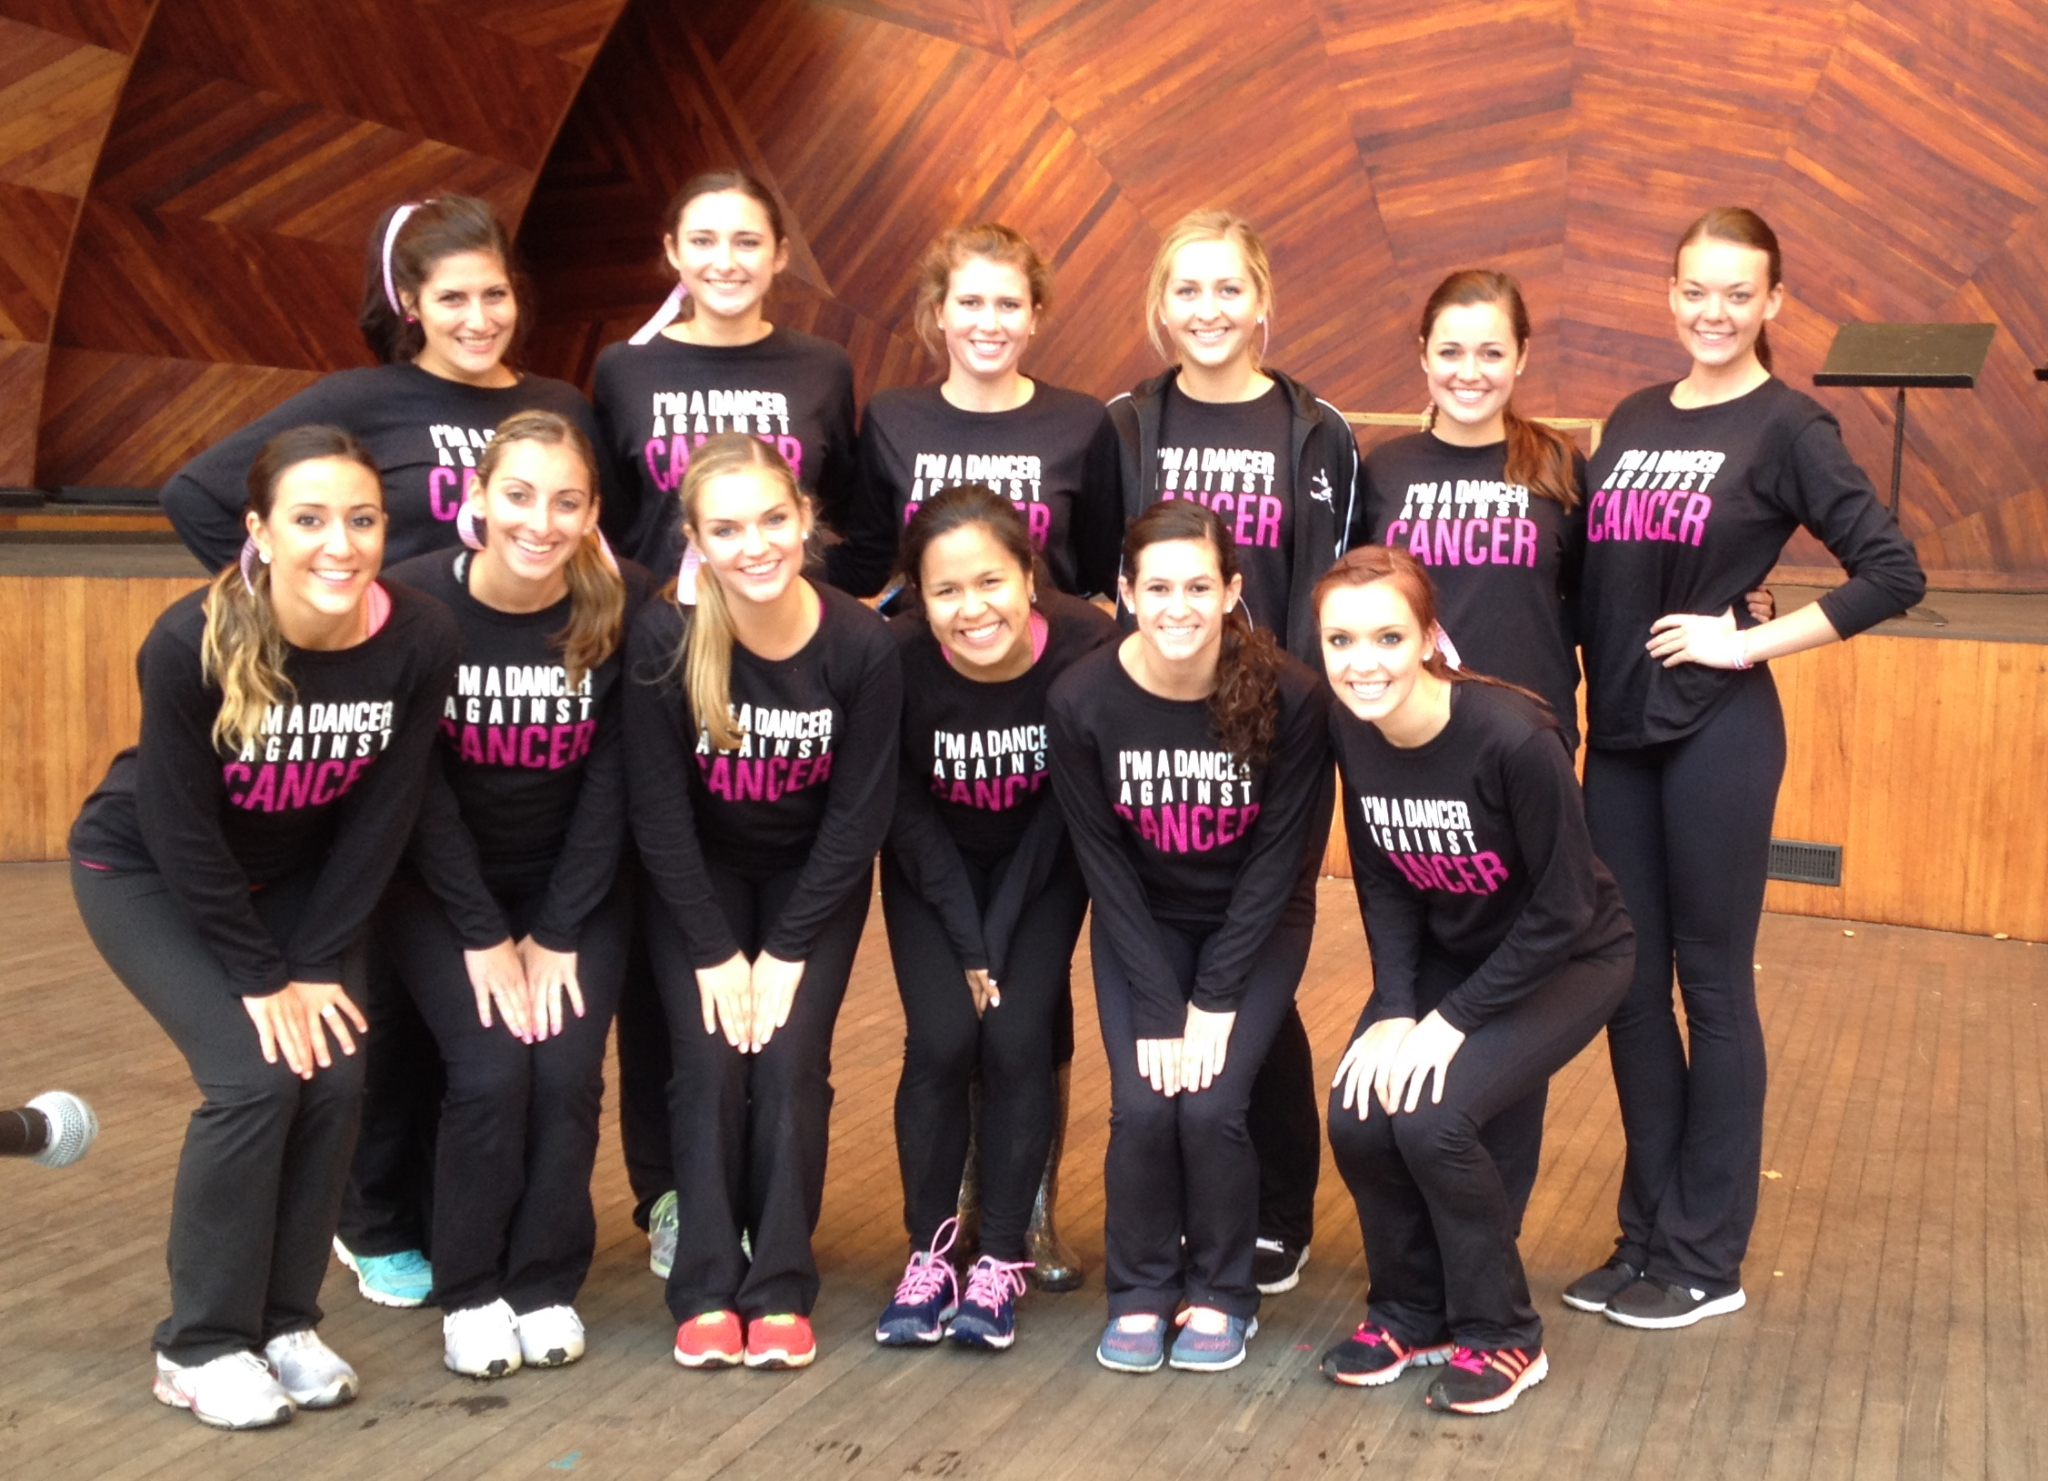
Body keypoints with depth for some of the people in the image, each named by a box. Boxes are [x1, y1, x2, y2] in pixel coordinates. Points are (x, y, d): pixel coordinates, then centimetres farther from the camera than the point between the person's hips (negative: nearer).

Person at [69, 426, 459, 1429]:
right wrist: (261, 977, -19)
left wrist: (317, 961, -13)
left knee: (333, 1075, -10)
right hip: (145, 871, -4)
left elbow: (379, 819, -13)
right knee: (254, 1077, -18)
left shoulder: (420, 642, -24)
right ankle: (200, 1347, -1)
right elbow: (181, 831, -24)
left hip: (289, 877, 4)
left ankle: (285, 1320, 10)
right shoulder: (191, 643, -32)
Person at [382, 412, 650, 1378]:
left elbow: (611, 781, -11)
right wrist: (485, 935, -14)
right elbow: (419, 786, -14)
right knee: (490, 1072, -17)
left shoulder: (623, 606, -15)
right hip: (442, 888, -1)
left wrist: (559, 932, -12)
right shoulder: (415, 600, -19)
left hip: (576, 886, 1)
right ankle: (470, 1293, 5)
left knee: (567, 1072, -15)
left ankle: (546, 1283, 8)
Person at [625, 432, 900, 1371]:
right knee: (710, 1063, -13)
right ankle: (707, 1291, -1)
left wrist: (786, 952, -15)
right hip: (699, 874, 0)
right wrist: (716, 953, -16)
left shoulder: (861, 645, -22)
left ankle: (782, 1290, -1)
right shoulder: (663, 637, -23)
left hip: (813, 876, 0)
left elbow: (858, 815, -14)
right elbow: (658, 809, -16)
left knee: (790, 1058, -13)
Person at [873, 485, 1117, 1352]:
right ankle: (929, 1253, 6)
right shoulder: (897, 659, -30)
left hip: (1040, 864, 0)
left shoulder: (1088, 651, -30)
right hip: (935, 866, 0)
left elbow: (1068, 809, -16)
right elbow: (907, 810, -14)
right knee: (941, 1039, -13)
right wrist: (966, 942, -16)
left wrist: (1002, 940, -17)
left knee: (1018, 1040, -13)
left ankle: (1003, 1260, 4)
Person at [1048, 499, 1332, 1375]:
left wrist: (1215, 1001, -18)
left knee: (1211, 1105, -18)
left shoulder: (1290, 697, -23)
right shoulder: (1082, 701, -19)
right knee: (1142, 1107, -16)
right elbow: (1105, 866, -13)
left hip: (1256, 925, -1)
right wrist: (1158, 1009, -17)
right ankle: (1141, 1292, 9)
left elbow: (1280, 856, -16)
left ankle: (1222, 1294, 8)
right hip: (1141, 926, 1)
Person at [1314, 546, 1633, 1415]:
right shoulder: (1349, 731, -14)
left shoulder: (1514, 736, -31)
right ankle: (1411, 1312, 11)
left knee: (1432, 1118, -24)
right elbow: (1383, 885, -3)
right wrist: (1394, 1011, -15)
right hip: (1445, 951, 5)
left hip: (1566, 959, -5)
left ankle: (1501, 1337, 0)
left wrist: (1451, 1020, -22)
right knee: (1358, 1116, -15)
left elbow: (1561, 911, -23)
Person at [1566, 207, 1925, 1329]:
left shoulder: (1785, 427, -5)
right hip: (1618, 731, 6)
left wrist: (1751, 642, -13)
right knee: (1629, 982, 10)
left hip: (1718, 735, -6)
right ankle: (1648, 1233, 23)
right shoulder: (1632, 419, 11)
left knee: (1710, 982, 3)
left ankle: (1706, 1259, 14)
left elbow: (1893, 573, -11)